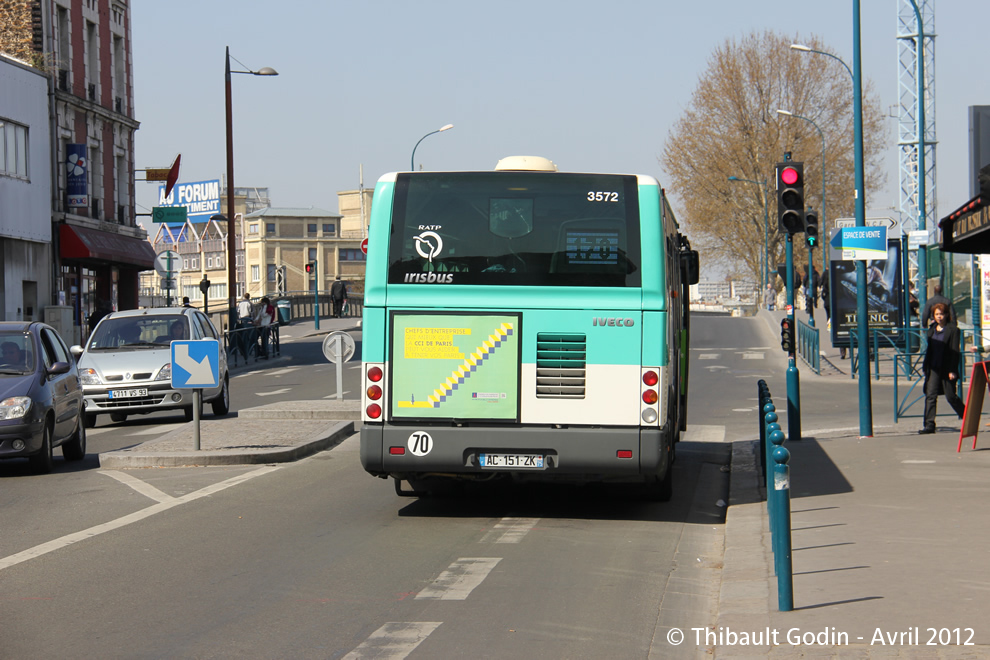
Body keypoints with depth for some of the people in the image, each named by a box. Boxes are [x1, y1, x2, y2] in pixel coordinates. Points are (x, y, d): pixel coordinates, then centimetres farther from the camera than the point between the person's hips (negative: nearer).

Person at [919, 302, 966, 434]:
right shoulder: (932, 329, 11)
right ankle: (929, 424, -6)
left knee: (951, 396, 3)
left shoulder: (953, 329, -7)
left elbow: (955, 351, -10)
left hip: (947, 369, -5)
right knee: (930, 395, -5)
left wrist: (952, 370, -14)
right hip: (933, 368, 5)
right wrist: (925, 366, 15)